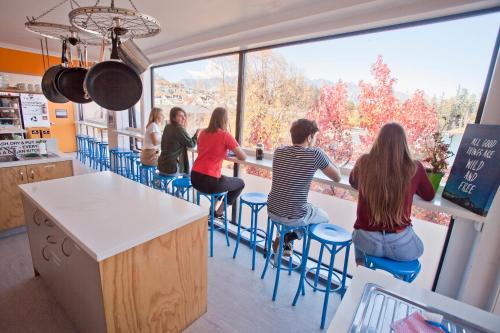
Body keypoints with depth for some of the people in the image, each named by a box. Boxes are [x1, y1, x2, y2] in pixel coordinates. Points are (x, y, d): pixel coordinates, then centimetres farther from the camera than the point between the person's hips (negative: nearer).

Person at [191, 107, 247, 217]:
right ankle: (219, 210, 18)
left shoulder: (203, 132, 8)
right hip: (209, 182, -7)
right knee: (240, 183, 18)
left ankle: (216, 206, 32)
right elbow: (243, 157, -8)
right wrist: (236, 152, 13)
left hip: (194, 178, 7)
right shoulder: (225, 135, -10)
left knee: (222, 178, 35)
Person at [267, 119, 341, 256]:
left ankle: (285, 240, 26)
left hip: (272, 211, 6)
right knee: (324, 217, 26)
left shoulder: (279, 151, -1)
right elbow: (337, 177, -3)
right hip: (294, 217, -5)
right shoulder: (315, 154, -15)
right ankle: (288, 238, 11)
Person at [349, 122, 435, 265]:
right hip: (399, 244, 0)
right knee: (418, 248, 36)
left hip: (366, 240, 1)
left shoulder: (364, 162, -7)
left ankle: (361, 260, 54)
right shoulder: (415, 168, -8)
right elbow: (429, 196, 13)